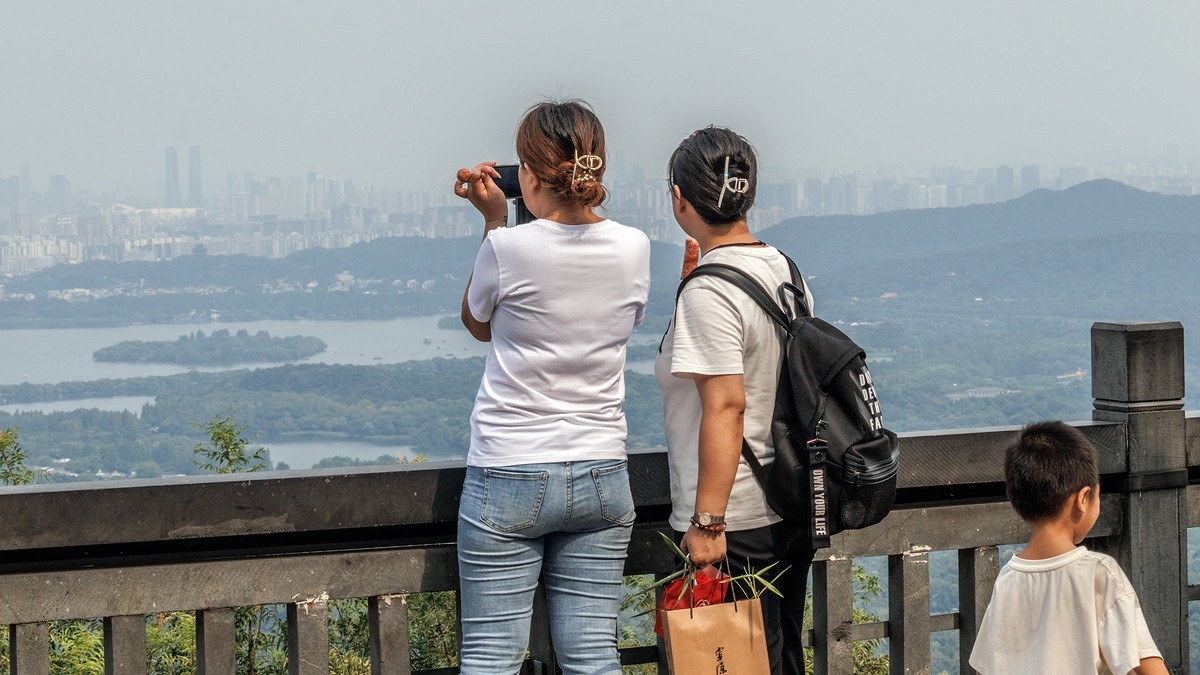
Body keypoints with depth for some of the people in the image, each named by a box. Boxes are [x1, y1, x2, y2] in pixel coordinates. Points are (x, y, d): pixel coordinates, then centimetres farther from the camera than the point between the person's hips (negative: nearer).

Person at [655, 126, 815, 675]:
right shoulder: (783, 270, 8)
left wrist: (707, 521, -22)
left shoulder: (708, 292, -17)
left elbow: (726, 407, -22)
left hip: (737, 526, -9)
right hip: (791, 513, 9)